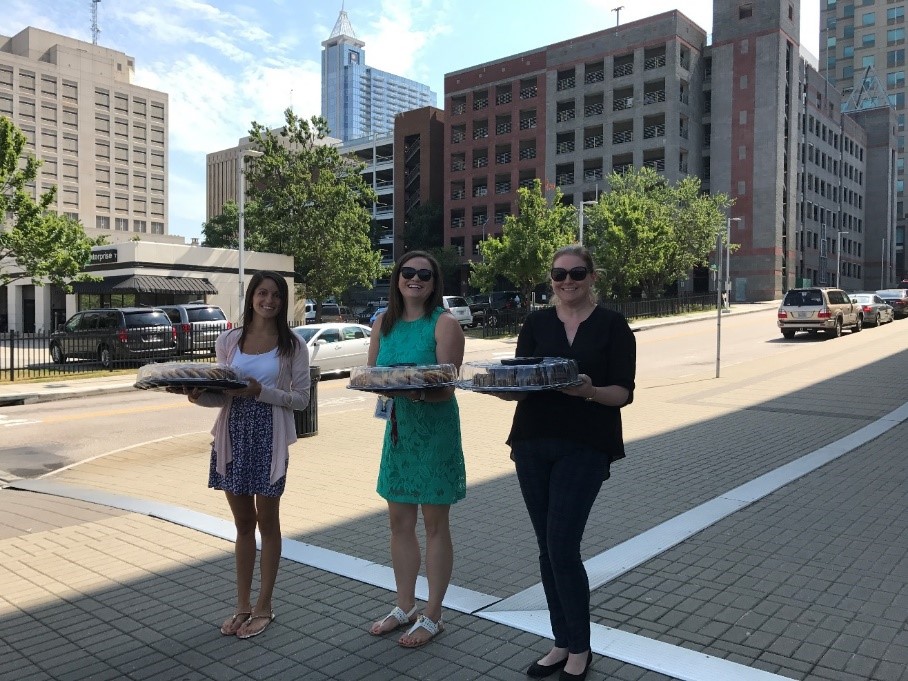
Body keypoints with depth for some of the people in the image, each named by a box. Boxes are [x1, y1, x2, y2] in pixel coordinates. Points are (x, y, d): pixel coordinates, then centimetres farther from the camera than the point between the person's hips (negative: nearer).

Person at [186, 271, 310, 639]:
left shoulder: (292, 345, -3)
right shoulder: (228, 340, 6)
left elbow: (301, 399, -5)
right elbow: (222, 393, 9)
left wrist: (261, 391, -19)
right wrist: (200, 397, -12)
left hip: (270, 437, -3)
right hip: (233, 435, 3)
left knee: (267, 522, 8)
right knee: (243, 523, 14)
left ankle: (263, 607, 22)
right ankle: (243, 605, 27)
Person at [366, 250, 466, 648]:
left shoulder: (444, 324, -11)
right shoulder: (383, 323, 6)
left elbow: (446, 387, -17)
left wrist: (418, 392, -36)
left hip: (435, 427, -6)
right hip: (398, 426, 6)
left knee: (435, 525, 6)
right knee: (399, 522, 14)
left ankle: (432, 616, 20)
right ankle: (405, 607, 31)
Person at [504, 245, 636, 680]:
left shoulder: (612, 326, -1)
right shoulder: (536, 323, 8)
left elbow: (624, 392, -7)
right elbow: (518, 384, 3)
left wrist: (589, 391, -27)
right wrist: (502, 386, -20)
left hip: (584, 448, -4)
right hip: (532, 445, 4)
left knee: (562, 549, -7)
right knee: (548, 550, 10)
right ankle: (562, 643, 26)